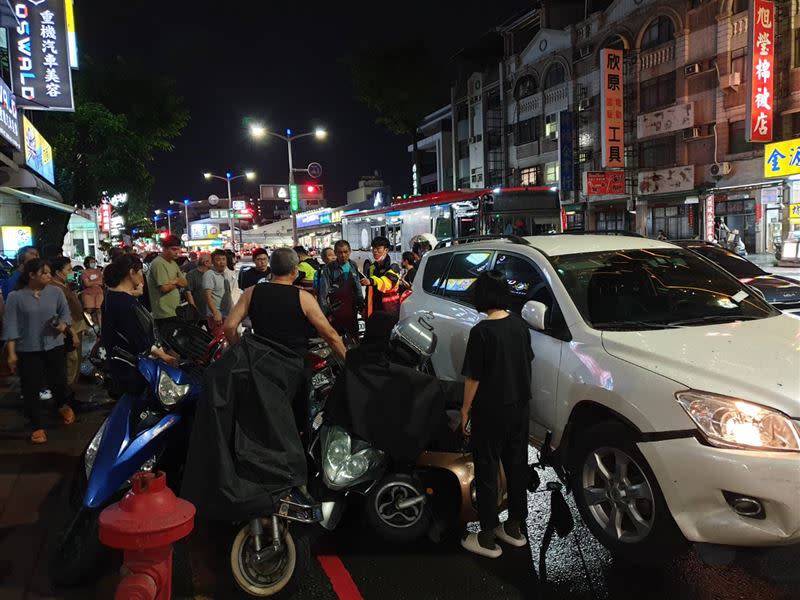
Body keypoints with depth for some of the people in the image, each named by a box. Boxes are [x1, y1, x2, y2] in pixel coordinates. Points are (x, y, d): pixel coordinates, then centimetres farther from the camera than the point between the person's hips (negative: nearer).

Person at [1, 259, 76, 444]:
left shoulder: (55, 292, 0)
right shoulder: (15, 297, -7)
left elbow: (65, 312, 8)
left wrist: (63, 324, -15)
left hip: (54, 346, 2)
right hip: (27, 350, -2)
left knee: (59, 381, 6)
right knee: (31, 389, 1)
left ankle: (62, 406, 40)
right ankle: (37, 427, 14)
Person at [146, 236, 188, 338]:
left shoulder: (173, 263, 16)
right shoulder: (158, 263, -13)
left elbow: (185, 283, 12)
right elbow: (164, 288, -20)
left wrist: (175, 281, -9)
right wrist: (177, 283, -1)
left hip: (174, 311, 9)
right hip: (164, 314, -9)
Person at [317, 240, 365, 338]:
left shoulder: (353, 266, 5)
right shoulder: (328, 269, -11)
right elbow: (323, 293, -11)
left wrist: (361, 306, 10)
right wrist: (326, 313, -12)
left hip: (352, 312, 5)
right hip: (336, 314, -5)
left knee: (355, 338, 15)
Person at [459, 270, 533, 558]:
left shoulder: (482, 332, -20)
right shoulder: (520, 325, 0)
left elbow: (473, 378, -17)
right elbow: (526, 364, 10)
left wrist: (465, 410, -5)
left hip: (491, 412, -6)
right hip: (519, 407, 7)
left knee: (487, 471, 5)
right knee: (517, 466, 16)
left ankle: (487, 538, 14)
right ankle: (515, 527, 30)